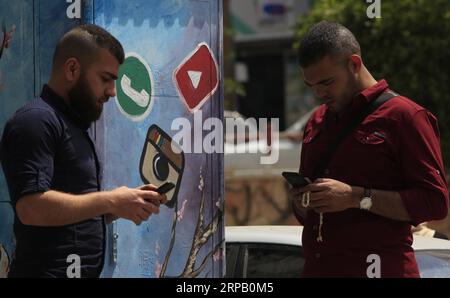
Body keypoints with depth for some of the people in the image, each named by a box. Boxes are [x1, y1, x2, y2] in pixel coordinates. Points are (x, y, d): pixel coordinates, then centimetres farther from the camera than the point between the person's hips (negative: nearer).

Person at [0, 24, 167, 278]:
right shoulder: (36, 121, -12)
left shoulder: (75, 126, 18)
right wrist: (110, 201, -16)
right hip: (49, 270, -9)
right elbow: (32, 207, -24)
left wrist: (126, 203, 4)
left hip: (84, 271, 9)